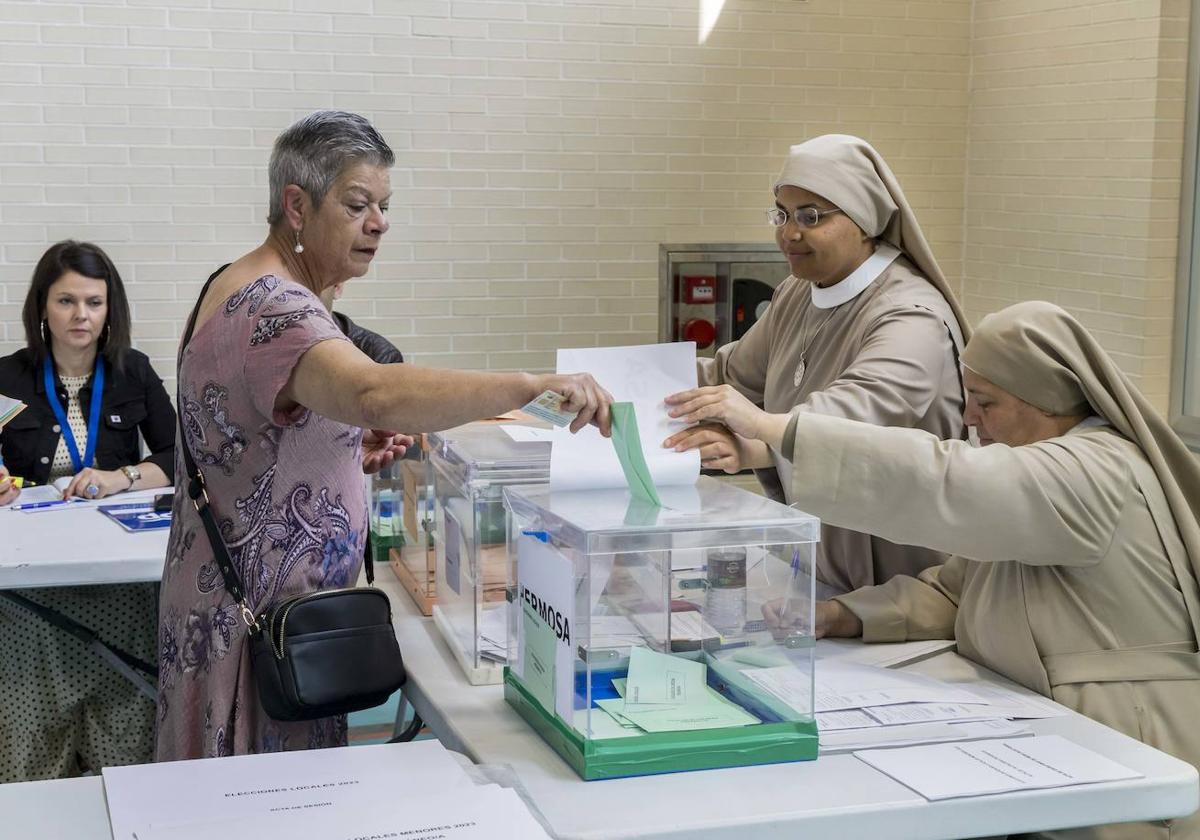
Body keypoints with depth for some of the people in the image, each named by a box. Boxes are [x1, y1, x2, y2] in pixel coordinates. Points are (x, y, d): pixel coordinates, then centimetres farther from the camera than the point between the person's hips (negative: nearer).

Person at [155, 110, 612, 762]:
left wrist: (352, 452, 8)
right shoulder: (271, 306, -21)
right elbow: (376, 393, -42)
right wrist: (533, 385, -45)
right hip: (264, 615, -10)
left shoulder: (241, 287, 12)